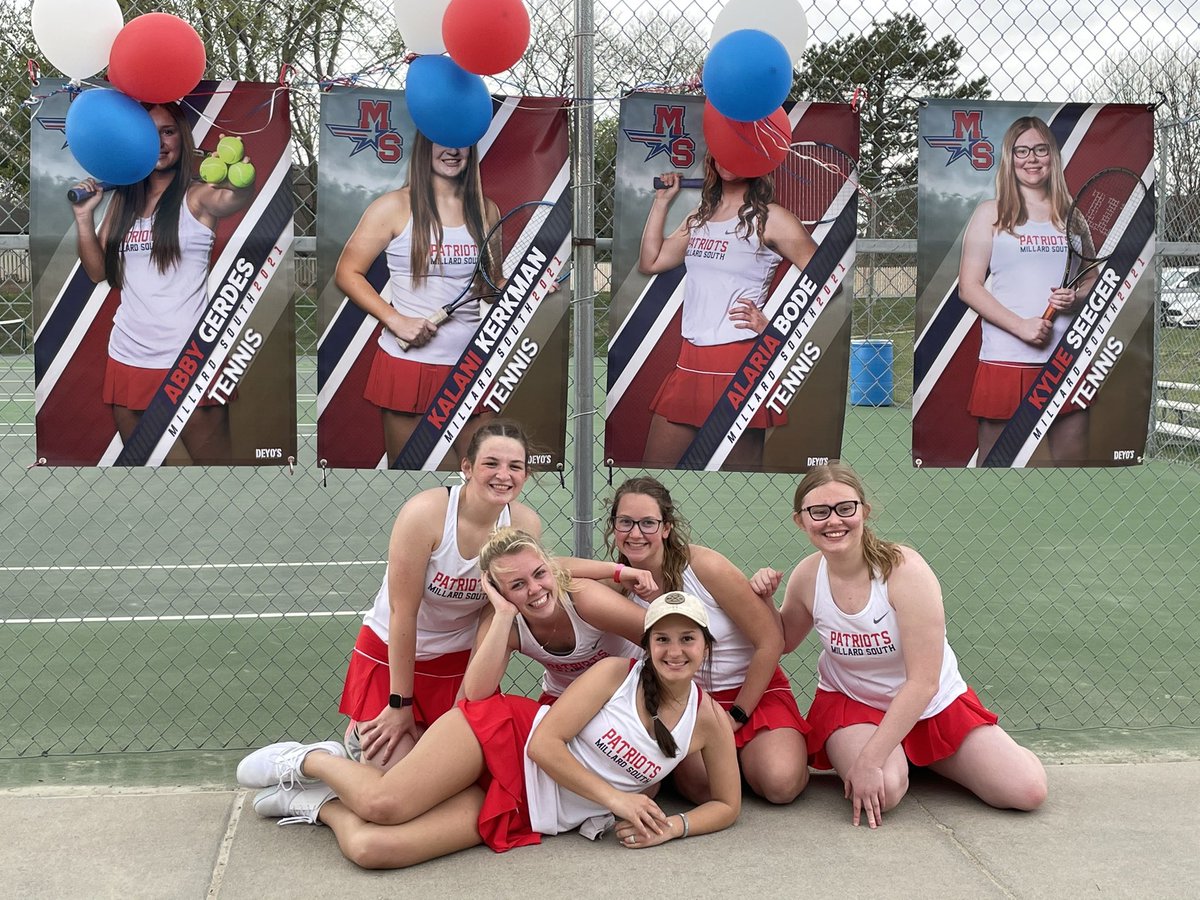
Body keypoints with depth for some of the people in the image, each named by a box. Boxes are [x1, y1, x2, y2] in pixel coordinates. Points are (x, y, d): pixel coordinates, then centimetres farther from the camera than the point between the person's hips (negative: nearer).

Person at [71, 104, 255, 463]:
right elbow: (98, 272, 12)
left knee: (212, 459, 1)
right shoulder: (123, 199, 10)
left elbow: (241, 196, -30)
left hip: (188, 358, -5)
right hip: (127, 357, 6)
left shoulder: (197, 196, -6)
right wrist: (84, 216, -3)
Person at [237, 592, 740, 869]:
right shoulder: (615, 673, -7)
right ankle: (309, 761, 9)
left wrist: (674, 826, -8)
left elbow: (727, 804, 12)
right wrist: (614, 797, -18)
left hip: (520, 811, 2)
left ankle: (321, 804, 11)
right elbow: (543, 741, -13)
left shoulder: (709, 722, 2)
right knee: (383, 804, -28)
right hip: (503, 734, -2)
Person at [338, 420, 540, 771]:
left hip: (460, 659, 4)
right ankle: (361, 735, 24)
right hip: (392, 653, -4)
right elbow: (403, 611, -21)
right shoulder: (425, 512, -26)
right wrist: (400, 703, -16)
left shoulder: (526, 525, -14)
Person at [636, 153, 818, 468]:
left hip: (740, 364, -6)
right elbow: (649, 263, 16)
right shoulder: (699, 217, 16)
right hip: (690, 362, 6)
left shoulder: (770, 218, -3)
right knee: (655, 464, 8)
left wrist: (772, 326, -11)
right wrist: (662, 200, 14)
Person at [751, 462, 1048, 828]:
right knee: (883, 790, -31)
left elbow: (923, 682, -26)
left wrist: (870, 759, -30)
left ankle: (925, 758, 14)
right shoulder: (807, 577, -13)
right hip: (850, 702, 1)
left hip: (934, 703, -1)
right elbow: (785, 642, 8)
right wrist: (763, 601, -14)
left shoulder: (904, 568, -26)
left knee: (1028, 791, -12)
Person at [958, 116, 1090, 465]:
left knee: (1072, 457, 8)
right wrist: (1020, 325, -15)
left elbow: (1092, 280, 19)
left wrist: (1077, 297, -5)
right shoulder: (991, 213, 3)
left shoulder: (1072, 214, 13)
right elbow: (968, 287, -3)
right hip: (1006, 361, -3)